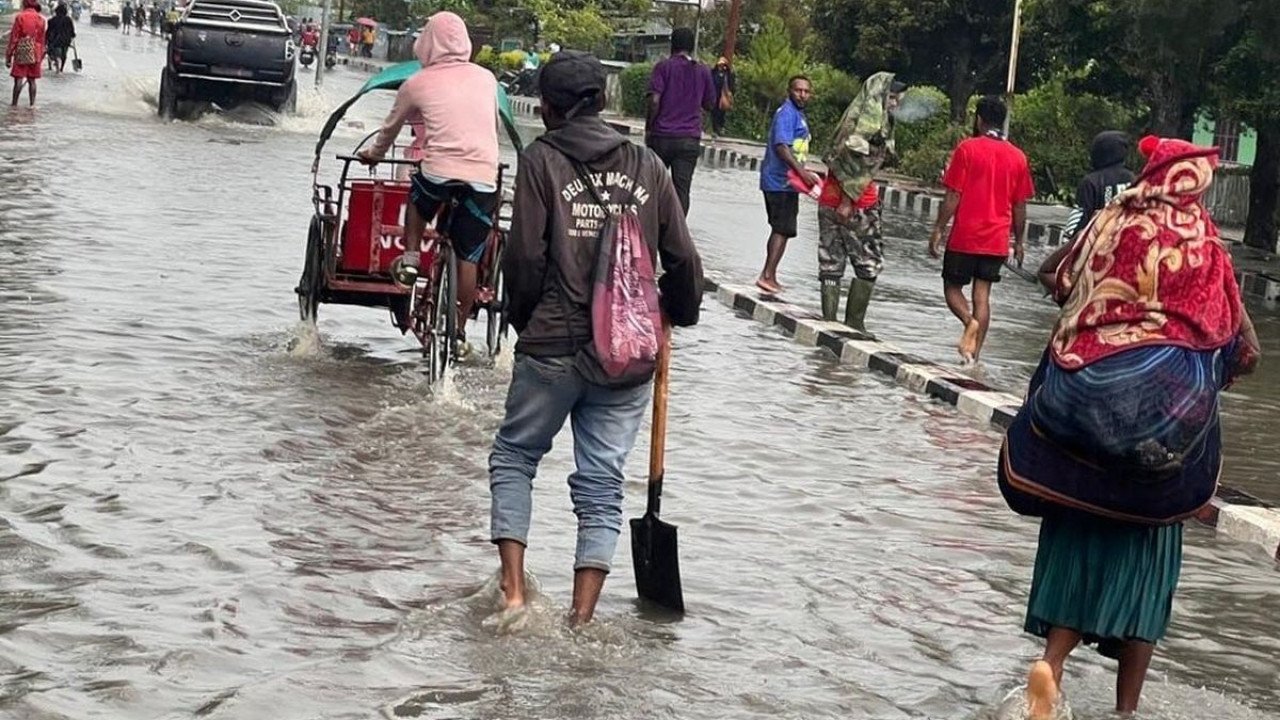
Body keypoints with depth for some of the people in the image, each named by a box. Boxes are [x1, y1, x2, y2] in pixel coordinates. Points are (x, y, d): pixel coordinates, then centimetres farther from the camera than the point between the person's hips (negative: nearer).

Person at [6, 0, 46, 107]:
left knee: (18, 79, 0)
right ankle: (32, 104, 8)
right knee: (32, 80, 9)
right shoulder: (41, 19, 4)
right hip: (35, 54, 4)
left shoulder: (20, 17, -8)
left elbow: (14, 38, -6)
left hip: (21, 53, -4)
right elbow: (42, 39, 10)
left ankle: (14, 103, 2)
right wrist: (41, 56, 18)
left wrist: (9, 55, -1)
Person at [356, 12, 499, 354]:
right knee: (467, 258, 9)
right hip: (484, 178, 2)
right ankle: (460, 330, 13)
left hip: (439, 171, -2)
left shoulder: (417, 84, 7)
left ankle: (410, 260, 26)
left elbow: (391, 127, 24)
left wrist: (374, 153, 43)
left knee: (417, 201, 34)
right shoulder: (486, 78, 13)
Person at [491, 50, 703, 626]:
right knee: (602, 482, 8)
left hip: (553, 345, -3)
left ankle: (513, 591, 7)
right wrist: (677, 313, 24)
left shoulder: (542, 159, -4)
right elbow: (683, 260, 5)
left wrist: (522, 319, 9)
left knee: (514, 455, 16)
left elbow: (525, 255, -8)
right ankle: (581, 619, 5)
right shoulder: (647, 166, 5)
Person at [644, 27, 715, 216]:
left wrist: (648, 128, -2)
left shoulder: (664, 67, -3)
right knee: (682, 189, -1)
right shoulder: (703, 71, 7)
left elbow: (654, 101, -12)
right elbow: (710, 104, 15)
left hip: (662, 135, -2)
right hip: (690, 139, 2)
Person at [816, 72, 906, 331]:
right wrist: (849, 200, -21)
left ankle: (829, 320, 9)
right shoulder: (873, 119, -10)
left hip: (831, 198, 9)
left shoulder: (855, 115, 17)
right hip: (858, 203, -9)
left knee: (831, 262, 7)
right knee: (869, 263, 1)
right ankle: (854, 322, 1)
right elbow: (859, 163, -19)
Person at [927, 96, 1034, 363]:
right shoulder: (1018, 157, 5)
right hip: (997, 241, 4)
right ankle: (974, 356, 2)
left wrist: (938, 230, -4)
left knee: (952, 287, 10)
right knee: (982, 296, 6)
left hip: (964, 237, -3)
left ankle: (970, 322, -19)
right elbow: (1020, 205, 8)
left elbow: (953, 196, -9)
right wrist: (1020, 241, 17)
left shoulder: (967, 149, -6)